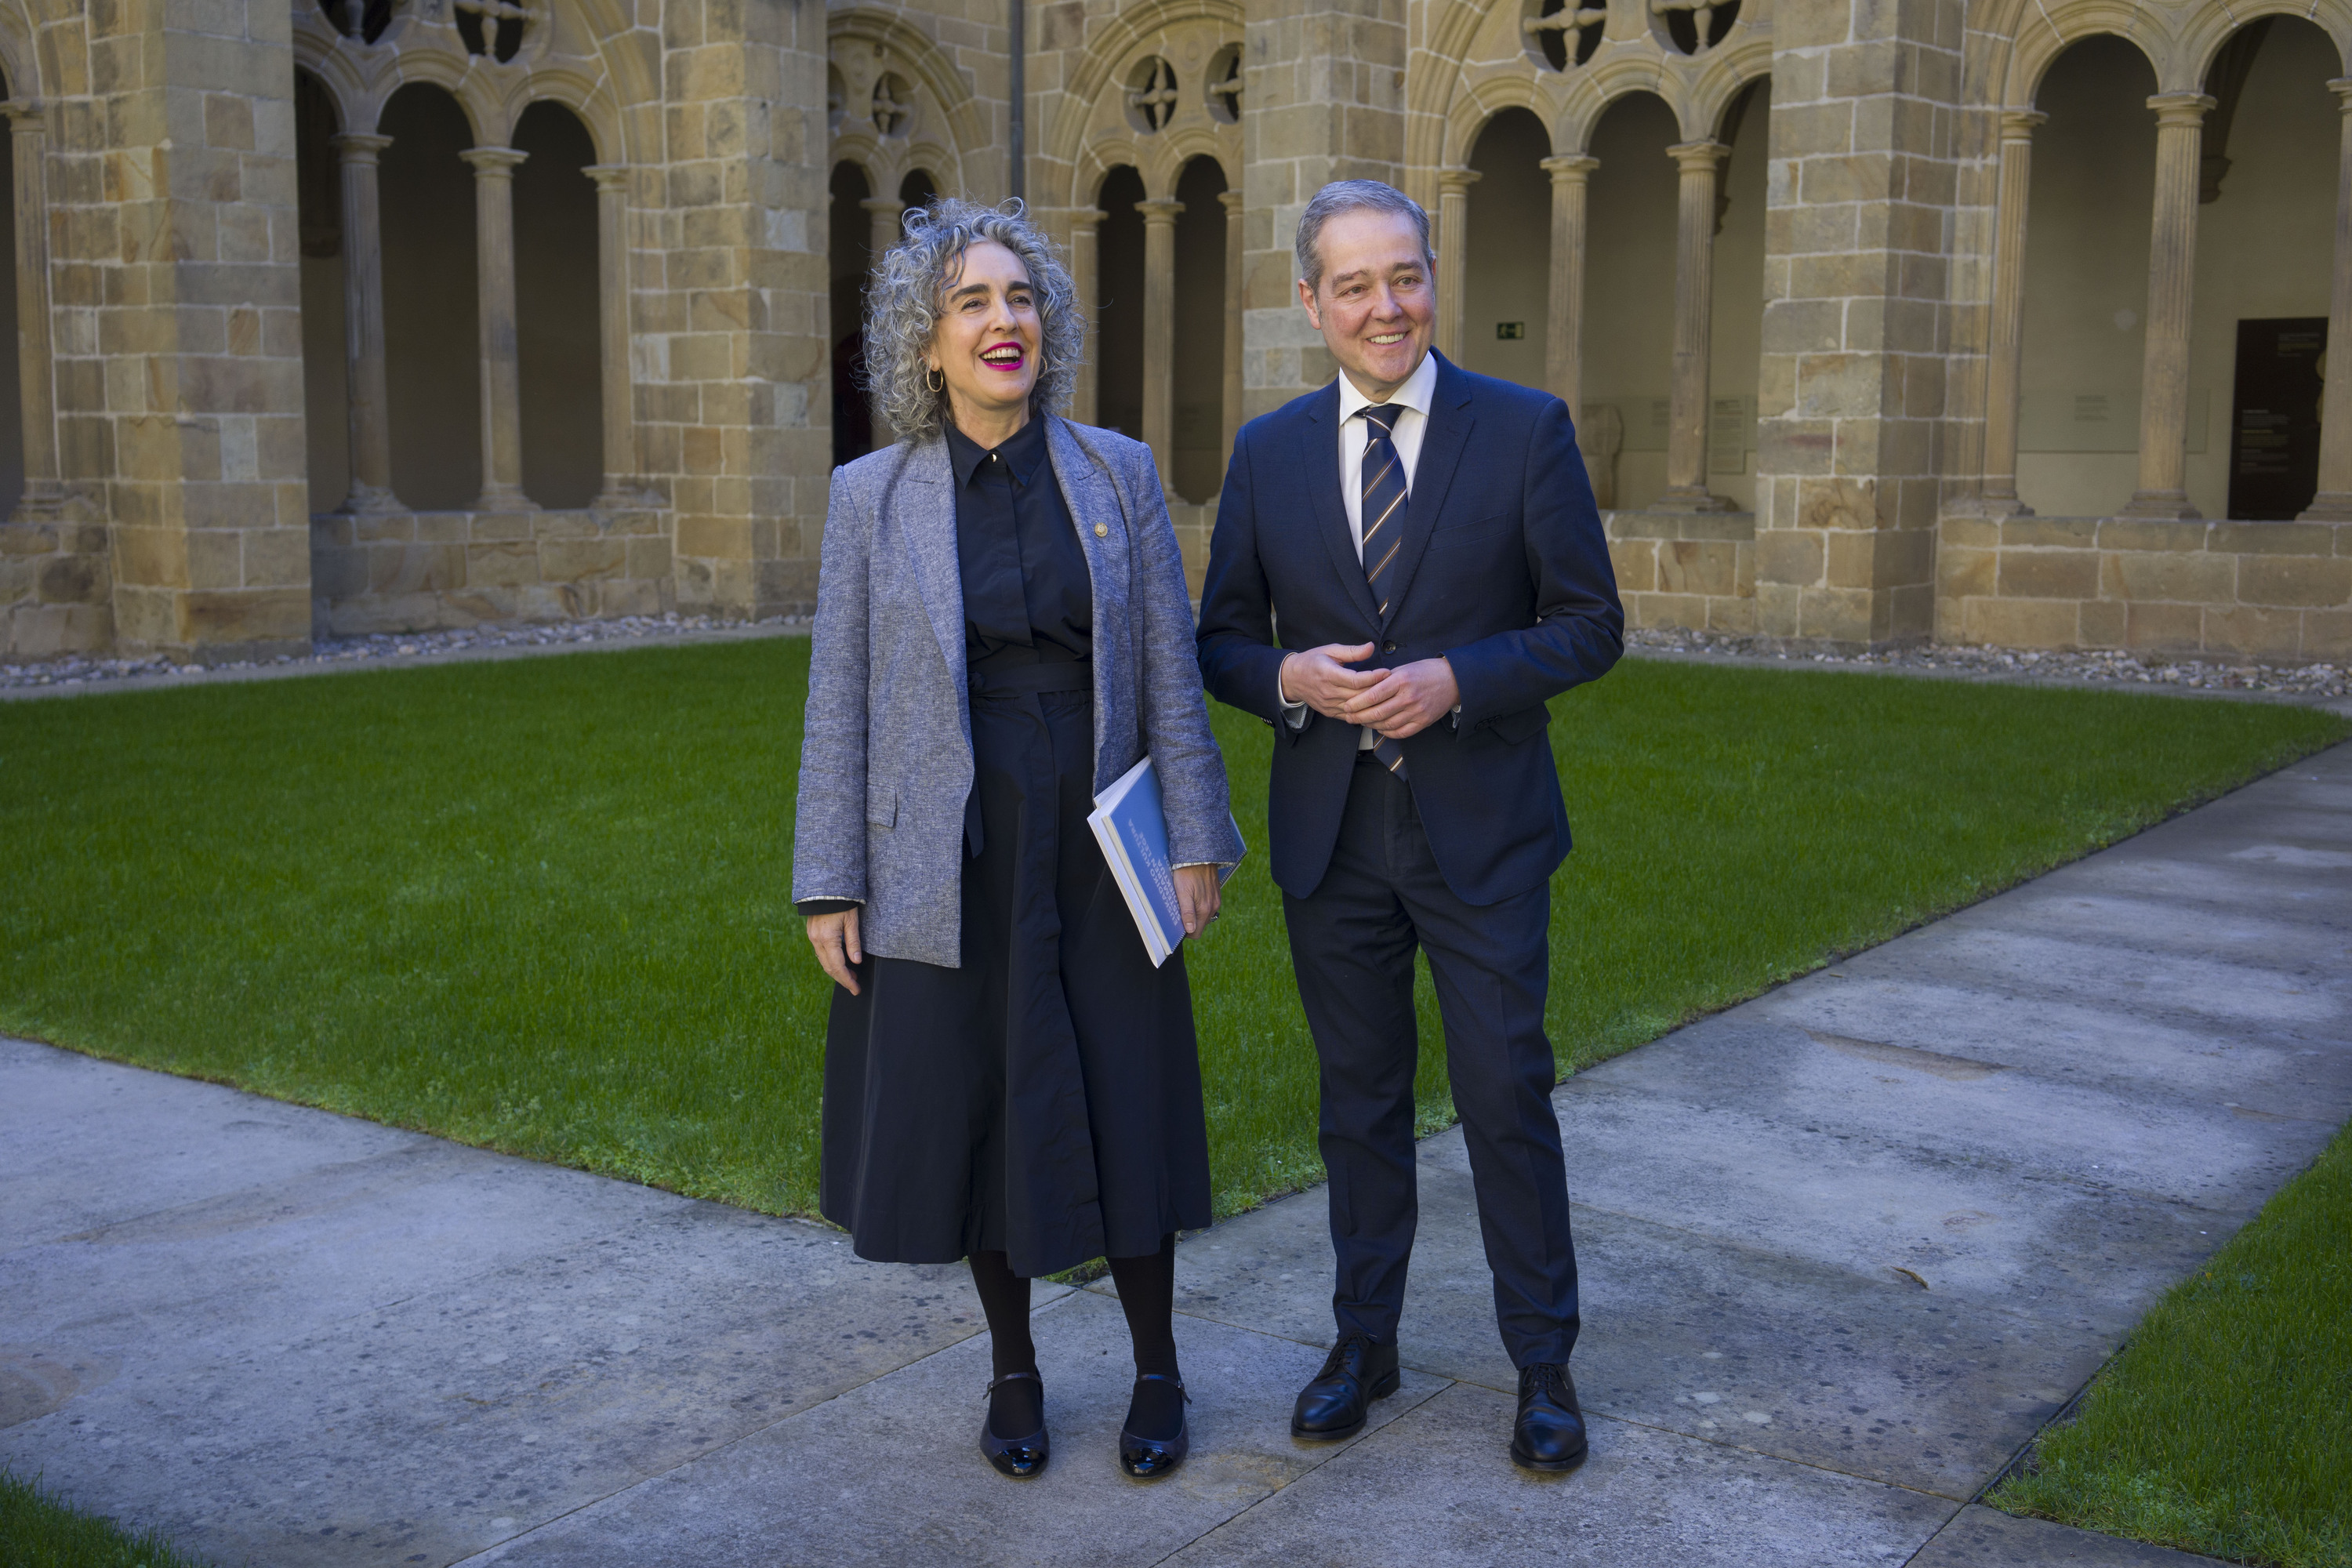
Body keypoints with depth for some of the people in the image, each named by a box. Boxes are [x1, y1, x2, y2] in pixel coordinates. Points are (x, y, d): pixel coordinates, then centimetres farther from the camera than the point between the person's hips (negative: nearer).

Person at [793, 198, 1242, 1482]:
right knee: (975, 1114, 9)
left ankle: (1158, 1375, 25)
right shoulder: (872, 498, -1)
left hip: (1097, 848, 1)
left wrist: (1193, 838, -1)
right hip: (951, 864, 0)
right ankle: (1014, 1374, 29)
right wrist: (828, 885, -3)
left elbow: (1170, 671, 2)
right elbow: (839, 701, 0)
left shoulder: (1118, 474, 2)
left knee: (1125, 1107, 6)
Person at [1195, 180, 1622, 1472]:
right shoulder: (1268, 452, 4)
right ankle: (1364, 1342, 29)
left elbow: (1590, 625, -4)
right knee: (1359, 1098, 14)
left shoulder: (1525, 431, -4)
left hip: (1481, 830, -2)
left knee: (1507, 1096, 2)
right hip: (1330, 834, 3)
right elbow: (1222, 642, 8)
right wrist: (1289, 679, -14)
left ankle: (1542, 1364, 19)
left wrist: (1457, 679, -19)